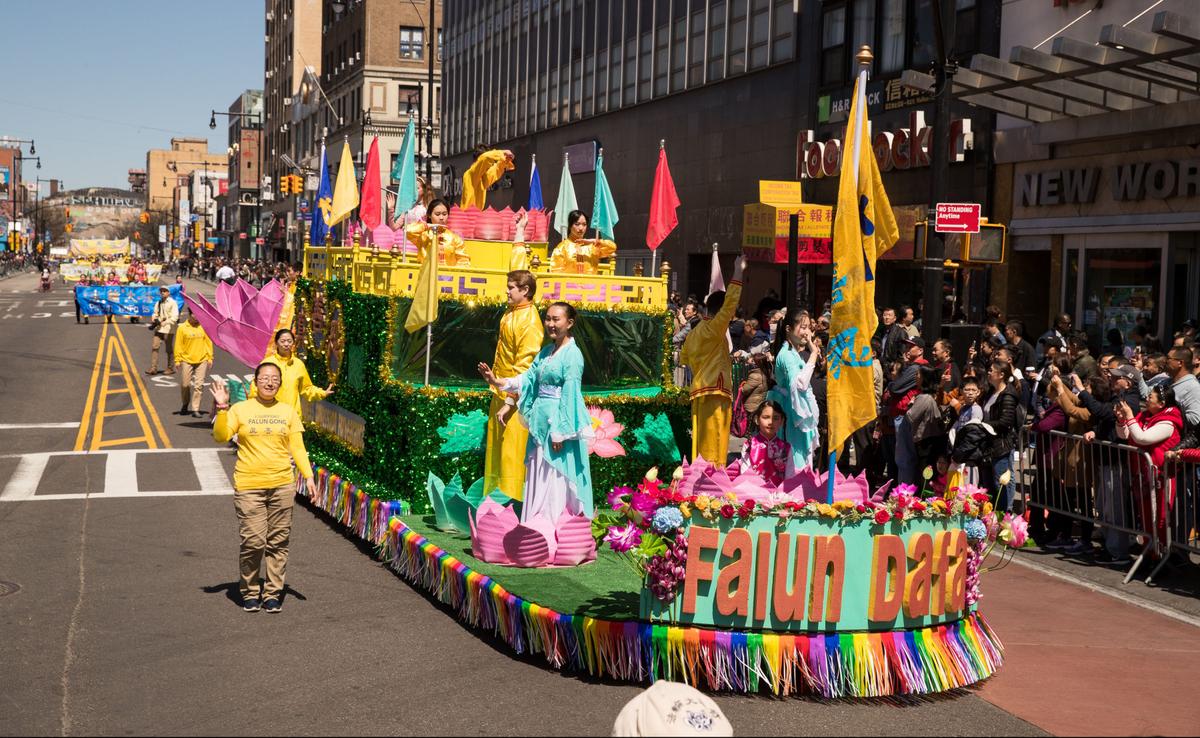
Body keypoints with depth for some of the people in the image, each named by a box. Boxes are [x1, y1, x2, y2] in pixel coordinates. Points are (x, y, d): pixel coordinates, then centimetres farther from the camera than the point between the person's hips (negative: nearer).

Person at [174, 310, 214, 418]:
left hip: (202, 360, 1)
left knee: (199, 385, -1)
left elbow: (208, 342, 8)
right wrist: (177, 359, -5)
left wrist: (210, 358, 4)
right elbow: (178, 345, -1)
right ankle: (185, 404, 29)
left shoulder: (204, 327, 4)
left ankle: (195, 409, 4)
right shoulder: (182, 328, -1)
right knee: (185, 384, 4)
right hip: (187, 360, -1)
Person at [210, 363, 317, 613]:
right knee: (253, 541, -6)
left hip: (282, 486, 2)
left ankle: (273, 593, 15)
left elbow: (298, 447, 9)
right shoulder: (240, 409, 4)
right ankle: (250, 593, 12)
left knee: (278, 542, 4)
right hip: (248, 486, -2)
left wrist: (308, 475, -2)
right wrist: (222, 408, -16)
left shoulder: (288, 412, 9)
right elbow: (221, 436, -6)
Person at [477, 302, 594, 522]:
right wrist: (497, 382, -3)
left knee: (556, 480, -5)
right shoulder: (546, 351, 14)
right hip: (540, 422, 8)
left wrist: (560, 432, -18)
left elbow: (570, 395, -15)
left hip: (558, 423, -8)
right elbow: (527, 379, 10)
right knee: (537, 478, 11)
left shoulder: (572, 354, -11)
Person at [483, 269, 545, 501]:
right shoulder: (510, 313, 8)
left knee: (511, 457, -3)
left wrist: (509, 403, -24)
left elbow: (524, 368, -22)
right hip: (501, 392, 9)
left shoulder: (530, 323, -19)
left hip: (515, 397, -9)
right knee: (495, 451, 16)